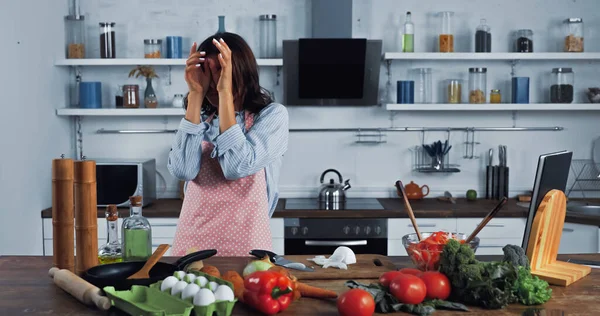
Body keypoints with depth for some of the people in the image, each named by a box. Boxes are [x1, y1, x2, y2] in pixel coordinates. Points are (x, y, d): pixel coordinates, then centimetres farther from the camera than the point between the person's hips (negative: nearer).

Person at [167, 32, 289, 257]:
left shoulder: (272, 115, -5)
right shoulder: (201, 117, 7)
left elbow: (236, 168, -22)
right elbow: (182, 170, -12)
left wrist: (225, 92, -18)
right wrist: (195, 94, -11)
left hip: (244, 243, -3)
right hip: (192, 240, 4)